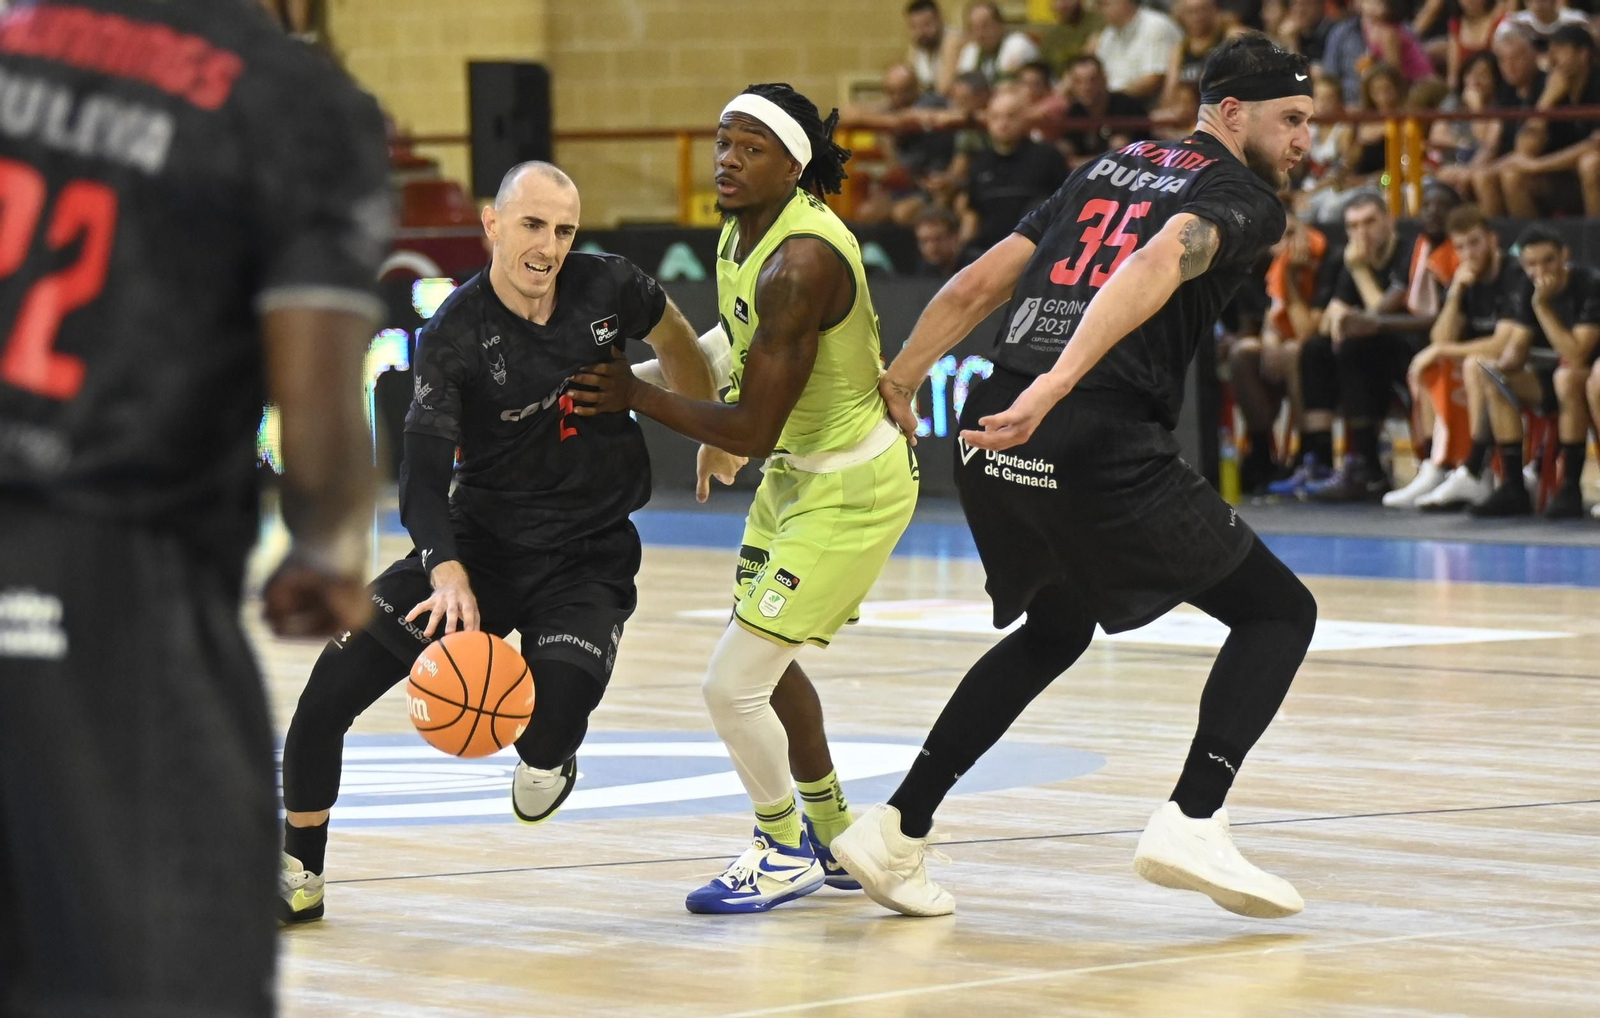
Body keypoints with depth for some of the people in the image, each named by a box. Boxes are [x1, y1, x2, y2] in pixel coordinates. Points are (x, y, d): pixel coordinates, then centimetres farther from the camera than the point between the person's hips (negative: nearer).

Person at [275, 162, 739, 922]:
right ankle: (299, 875, 9)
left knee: (557, 712, -27)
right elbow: (424, 476, -23)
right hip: (482, 541, 0)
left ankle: (546, 759, 14)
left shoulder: (608, 288, -9)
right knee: (333, 683, -13)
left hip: (589, 554, 0)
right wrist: (449, 577, -39)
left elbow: (673, 338, 15)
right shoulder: (453, 337, -16)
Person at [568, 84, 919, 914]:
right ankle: (837, 840, 41)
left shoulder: (799, 265, -30)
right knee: (764, 659, 24)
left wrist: (635, 398, -20)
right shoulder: (741, 234, 0)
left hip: (850, 491, -10)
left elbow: (753, 432, -28)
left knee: (733, 683, -9)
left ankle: (785, 851, 14)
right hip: (798, 468, 10)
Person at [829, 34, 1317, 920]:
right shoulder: (1243, 197, 3)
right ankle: (1191, 822, -8)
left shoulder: (1110, 168, 25)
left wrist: (896, 387, 26)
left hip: (993, 438, 7)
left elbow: (976, 285, 20)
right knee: (1278, 611, 8)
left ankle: (897, 830, 23)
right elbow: (1156, 267, -19)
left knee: (1055, 631, 30)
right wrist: (1054, 388, -29)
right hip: (1099, 444, -7)